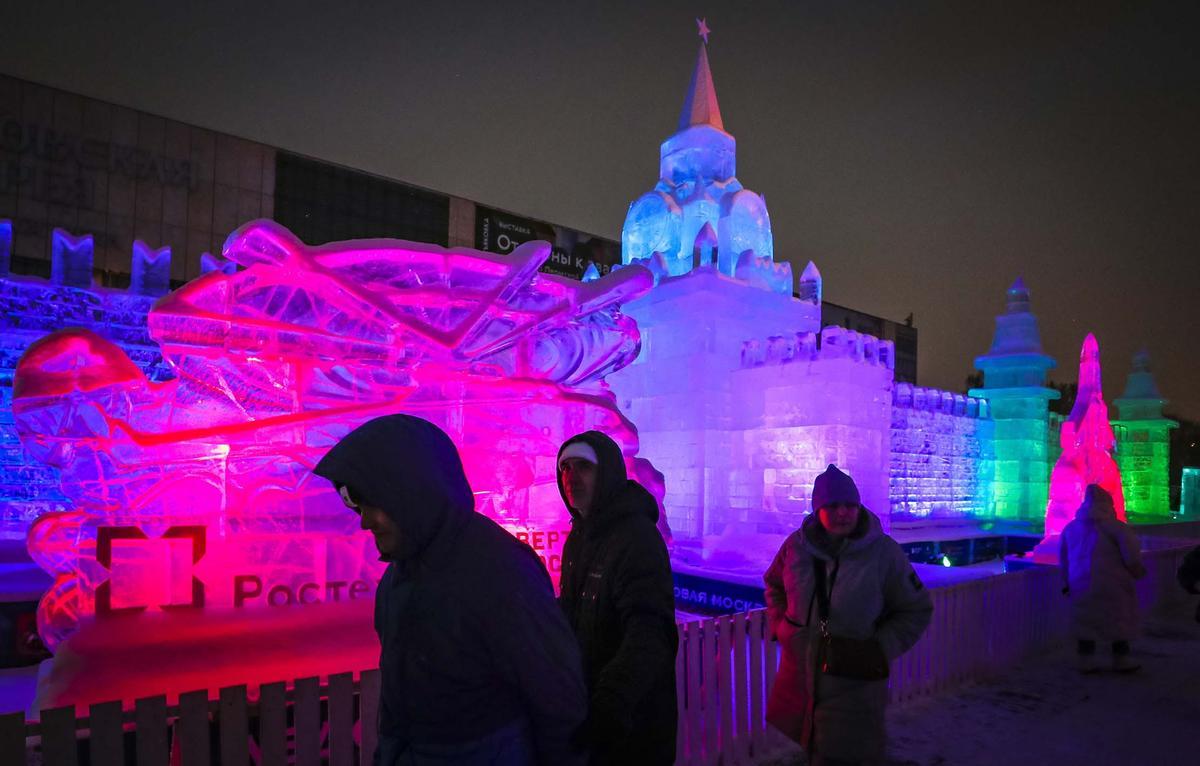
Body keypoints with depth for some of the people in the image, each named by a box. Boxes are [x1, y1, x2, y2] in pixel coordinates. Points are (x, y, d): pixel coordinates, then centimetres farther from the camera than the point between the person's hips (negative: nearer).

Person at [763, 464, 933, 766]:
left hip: (853, 682, -3)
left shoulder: (884, 553, -13)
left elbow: (917, 611, -1)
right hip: (800, 675, 3)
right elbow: (774, 584, 16)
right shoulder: (797, 545, -5)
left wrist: (880, 650, -10)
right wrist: (779, 624, 4)